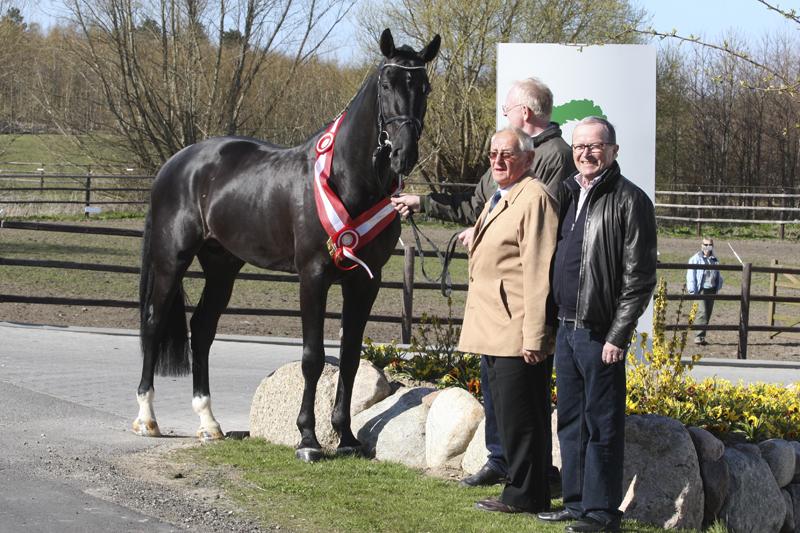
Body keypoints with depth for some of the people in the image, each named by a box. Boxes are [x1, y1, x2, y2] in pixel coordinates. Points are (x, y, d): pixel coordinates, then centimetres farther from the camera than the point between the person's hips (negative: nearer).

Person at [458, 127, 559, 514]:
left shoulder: (534, 199, -14)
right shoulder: (499, 199, 20)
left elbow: (537, 273, -19)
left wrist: (533, 337, -21)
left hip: (517, 334, -10)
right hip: (494, 333, 10)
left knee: (518, 417, -5)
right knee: (506, 415, 13)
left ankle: (524, 494, 3)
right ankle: (521, 491, 20)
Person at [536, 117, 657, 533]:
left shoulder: (629, 201, -9)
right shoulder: (568, 194, 14)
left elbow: (639, 276, -12)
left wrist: (618, 335, -15)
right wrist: (551, 321, 14)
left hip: (599, 332, -8)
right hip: (566, 327, 8)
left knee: (601, 423, -3)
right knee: (570, 420, 13)